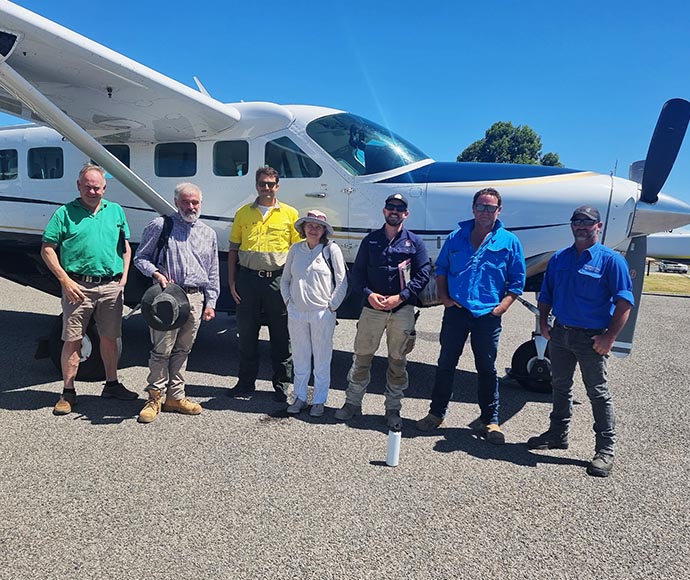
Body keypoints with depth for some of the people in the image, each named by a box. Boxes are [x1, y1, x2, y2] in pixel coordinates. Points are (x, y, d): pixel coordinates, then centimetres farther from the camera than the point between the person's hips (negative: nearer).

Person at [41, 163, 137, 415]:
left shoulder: (116, 211, 12)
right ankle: (68, 392, 15)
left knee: (110, 338, 12)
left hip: (111, 286, 3)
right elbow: (47, 250, 0)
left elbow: (125, 247, 17)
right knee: (72, 340, 3)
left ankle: (112, 384, 27)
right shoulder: (65, 213, 1)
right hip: (78, 286, -3)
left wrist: (124, 277, 6)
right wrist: (66, 281, -9)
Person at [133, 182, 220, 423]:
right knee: (162, 349, -4)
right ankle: (155, 397, 9)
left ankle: (175, 396, 20)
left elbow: (213, 274, 18)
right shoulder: (160, 226, 4)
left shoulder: (208, 234, 16)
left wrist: (210, 302, 12)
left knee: (182, 350, 10)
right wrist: (156, 274, -13)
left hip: (196, 299, 4)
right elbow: (140, 258, 6)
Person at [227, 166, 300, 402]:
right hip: (248, 278, 2)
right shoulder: (243, 213, 10)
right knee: (247, 333, 9)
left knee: (282, 335, 5)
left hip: (278, 280, -1)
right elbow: (233, 249, 12)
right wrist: (231, 281, 4)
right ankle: (246, 382, 23)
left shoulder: (290, 213, 5)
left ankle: (282, 384, 18)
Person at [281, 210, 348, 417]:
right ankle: (300, 397, 26)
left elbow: (342, 282, -2)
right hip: (296, 312, 3)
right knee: (300, 357, 12)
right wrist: (288, 300, 6)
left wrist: (332, 306, -5)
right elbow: (285, 279, 16)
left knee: (322, 359, 5)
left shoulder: (331, 249, -3)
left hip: (322, 313, -3)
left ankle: (319, 401, 18)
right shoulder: (295, 249, 7)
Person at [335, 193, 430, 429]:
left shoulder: (415, 242, 6)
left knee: (398, 361, 7)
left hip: (403, 310, -1)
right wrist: (368, 293, -10)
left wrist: (401, 297, -12)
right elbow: (357, 272, 7)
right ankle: (353, 402, 20)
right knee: (361, 357, 5)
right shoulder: (370, 240, 10)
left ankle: (393, 408, 21)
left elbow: (423, 274, 0)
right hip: (372, 307, 1)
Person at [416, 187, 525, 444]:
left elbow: (517, 280, 5)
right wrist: (443, 295, 1)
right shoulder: (456, 237, 7)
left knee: (486, 369, 8)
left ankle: (489, 420, 22)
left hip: (488, 316, -1)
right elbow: (441, 268, 14)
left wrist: (503, 305, -7)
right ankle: (436, 413, 22)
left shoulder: (509, 242, 3)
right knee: (446, 365, 9)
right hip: (455, 311, 2)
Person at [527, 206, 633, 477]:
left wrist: (609, 336, -18)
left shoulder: (611, 260, -7)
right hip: (560, 333, 6)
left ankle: (606, 449, 14)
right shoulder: (558, 258, 10)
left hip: (591, 338, -5)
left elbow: (624, 302, -12)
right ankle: (558, 434, 33)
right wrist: (543, 322, 3)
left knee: (598, 393, 3)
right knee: (560, 387, 17)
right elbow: (546, 295, 16)